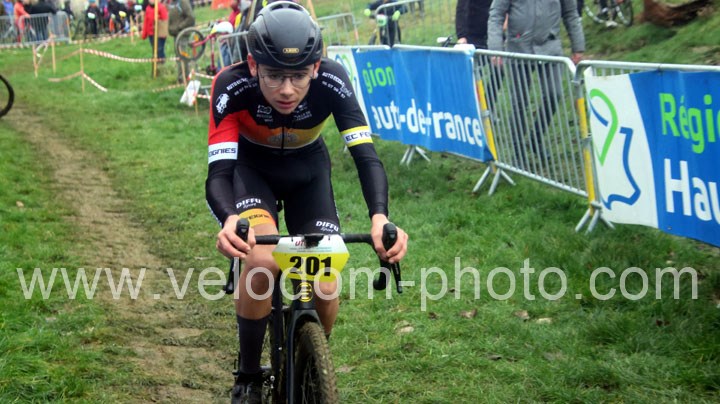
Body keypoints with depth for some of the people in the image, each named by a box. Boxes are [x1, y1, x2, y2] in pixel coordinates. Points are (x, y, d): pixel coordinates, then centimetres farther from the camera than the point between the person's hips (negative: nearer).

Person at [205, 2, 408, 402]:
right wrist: (229, 220, -59)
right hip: (251, 168, -1)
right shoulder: (233, 86, -34)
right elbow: (218, 173, -37)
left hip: (308, 171, 2)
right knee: (262, 260, -30)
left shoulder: (332, 81, -32)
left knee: (325, 289, -10)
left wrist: (380, 217, -55)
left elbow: (366, 154, -36)